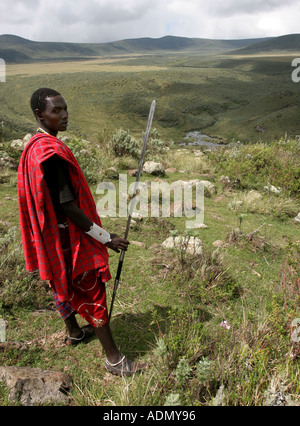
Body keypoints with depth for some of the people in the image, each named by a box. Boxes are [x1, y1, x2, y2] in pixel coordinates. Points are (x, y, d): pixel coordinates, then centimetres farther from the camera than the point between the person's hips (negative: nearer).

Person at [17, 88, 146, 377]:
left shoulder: (34, 147, 5)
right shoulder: (51, 153, -26)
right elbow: (68, 207, -26)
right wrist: (106, 238, -20)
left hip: (52, 235, 10)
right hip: (70, 237, -10)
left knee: (64, 284, 23)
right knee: (92, 291, 1)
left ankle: (74, 332, 47)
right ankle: (114, 359, 16)